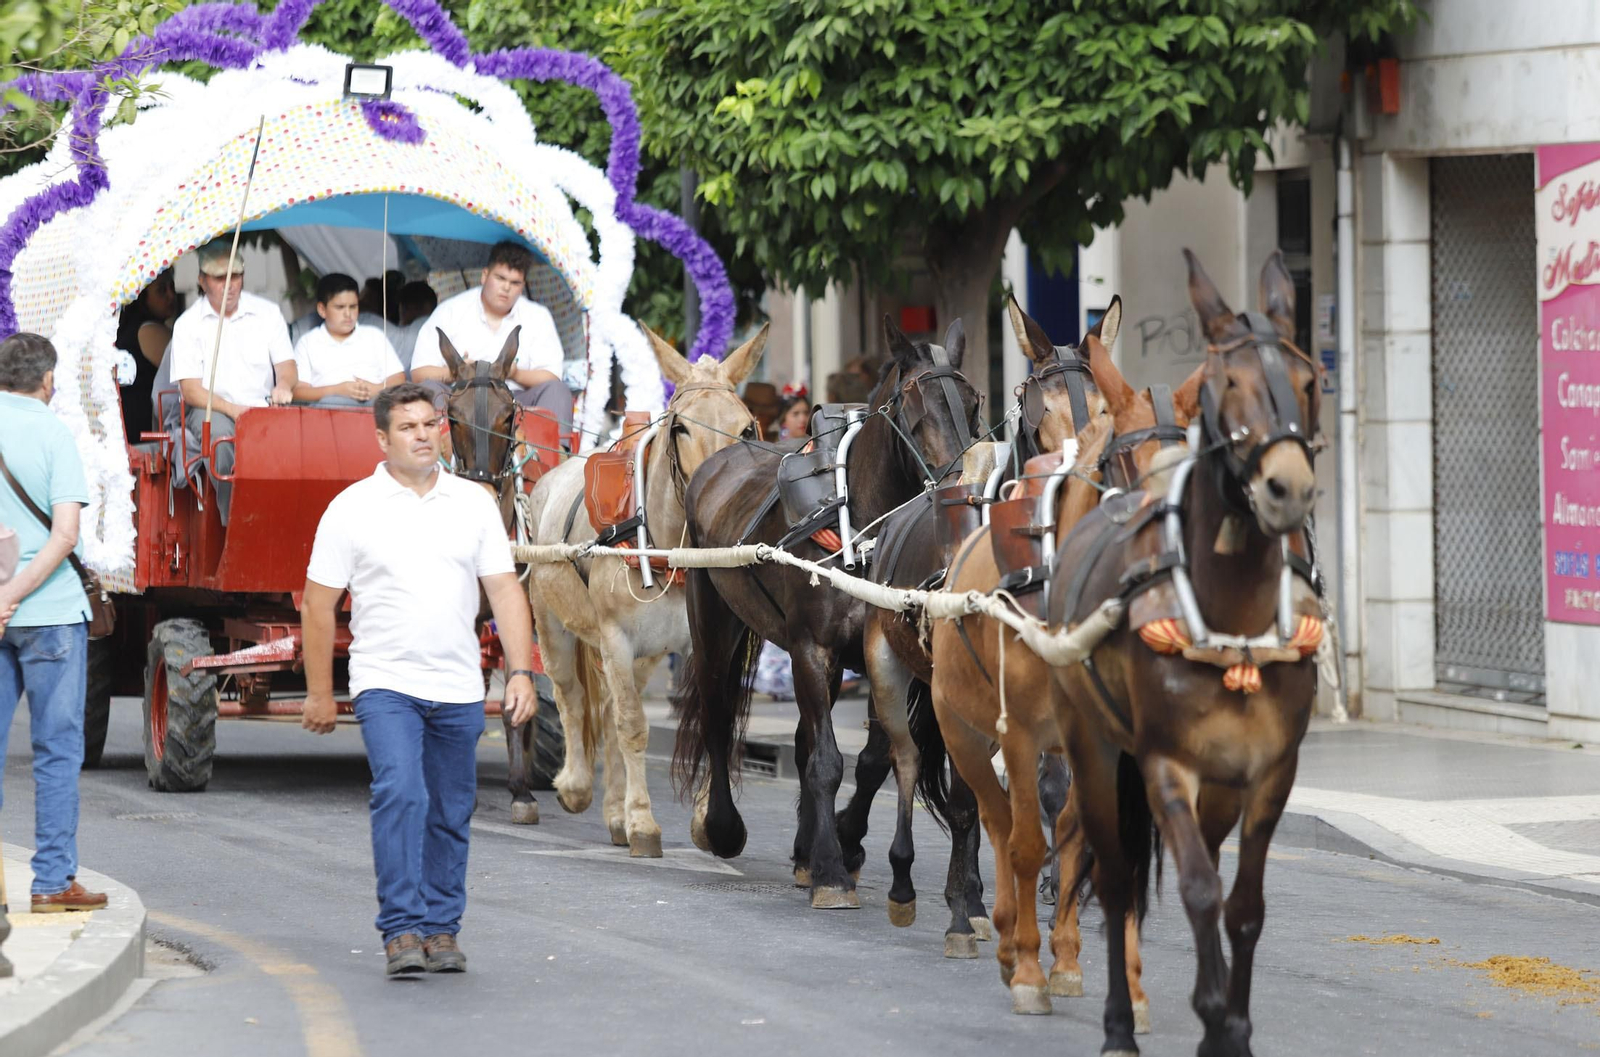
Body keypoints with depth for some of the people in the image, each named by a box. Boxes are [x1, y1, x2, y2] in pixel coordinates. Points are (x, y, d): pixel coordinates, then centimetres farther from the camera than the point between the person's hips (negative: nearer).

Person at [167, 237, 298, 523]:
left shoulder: (267, 313, 10)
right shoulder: (188, 324, 3)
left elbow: (286, 366, 6)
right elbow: (191, 390, -4)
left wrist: (284, 385, -20)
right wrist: (232, 409, -22)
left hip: (262, 408, 2)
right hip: (211, 411, -2)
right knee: (220, 431, -37)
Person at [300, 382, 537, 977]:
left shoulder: (474, 504, 6)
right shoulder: (353, 509, -2)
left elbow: (504, 590, 6)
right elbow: (319, 604, 0)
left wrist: (521, 672, -4)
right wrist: (319, 693, -1)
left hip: (459, 689, 3)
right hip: (386, 683, -3)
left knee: (450, 815, 8)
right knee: (400, 795, -19)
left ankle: (441, 929, 20)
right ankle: (402, 931, -18)